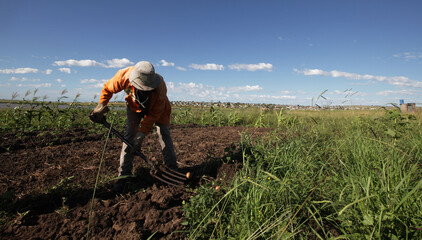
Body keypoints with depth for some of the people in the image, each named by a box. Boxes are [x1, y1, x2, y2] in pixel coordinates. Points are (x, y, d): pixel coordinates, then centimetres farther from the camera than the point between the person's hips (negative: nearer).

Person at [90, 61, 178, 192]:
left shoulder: (160, 86, -39)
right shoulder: (124, 76, -34)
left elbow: (154, 114, -31)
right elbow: (107, 88, -10)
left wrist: (142, 133, -34)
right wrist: (101, 106, -17)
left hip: (156, 107, -1)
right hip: (134, 105, 2)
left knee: (164, 133, -10)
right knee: (130, 135, -10)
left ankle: (172, 169, 5)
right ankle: (123, 174, -1)